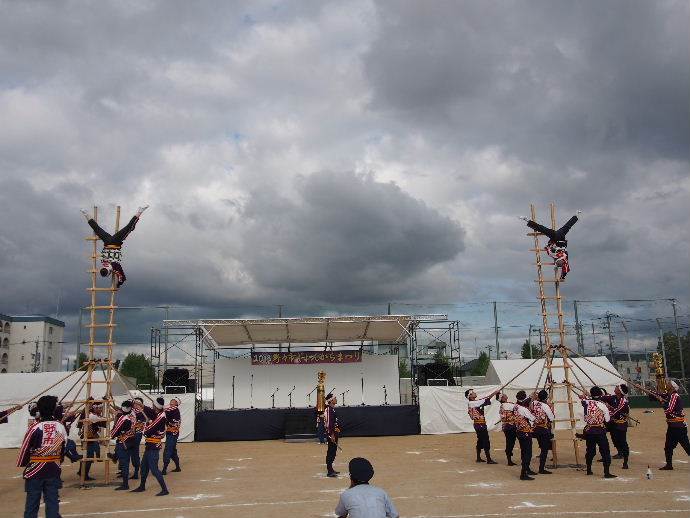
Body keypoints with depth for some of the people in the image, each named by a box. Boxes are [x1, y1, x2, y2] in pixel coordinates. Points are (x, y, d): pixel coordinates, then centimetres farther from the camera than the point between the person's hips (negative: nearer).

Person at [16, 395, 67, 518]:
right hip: (54, 470, 3)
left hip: (35, 470, -3)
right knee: (52, 500, 10)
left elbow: (25, 448, -8)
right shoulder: (61, 427, -4)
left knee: (32, 502, 9)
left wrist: (22, 463, 9)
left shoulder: (35, 427, -15)